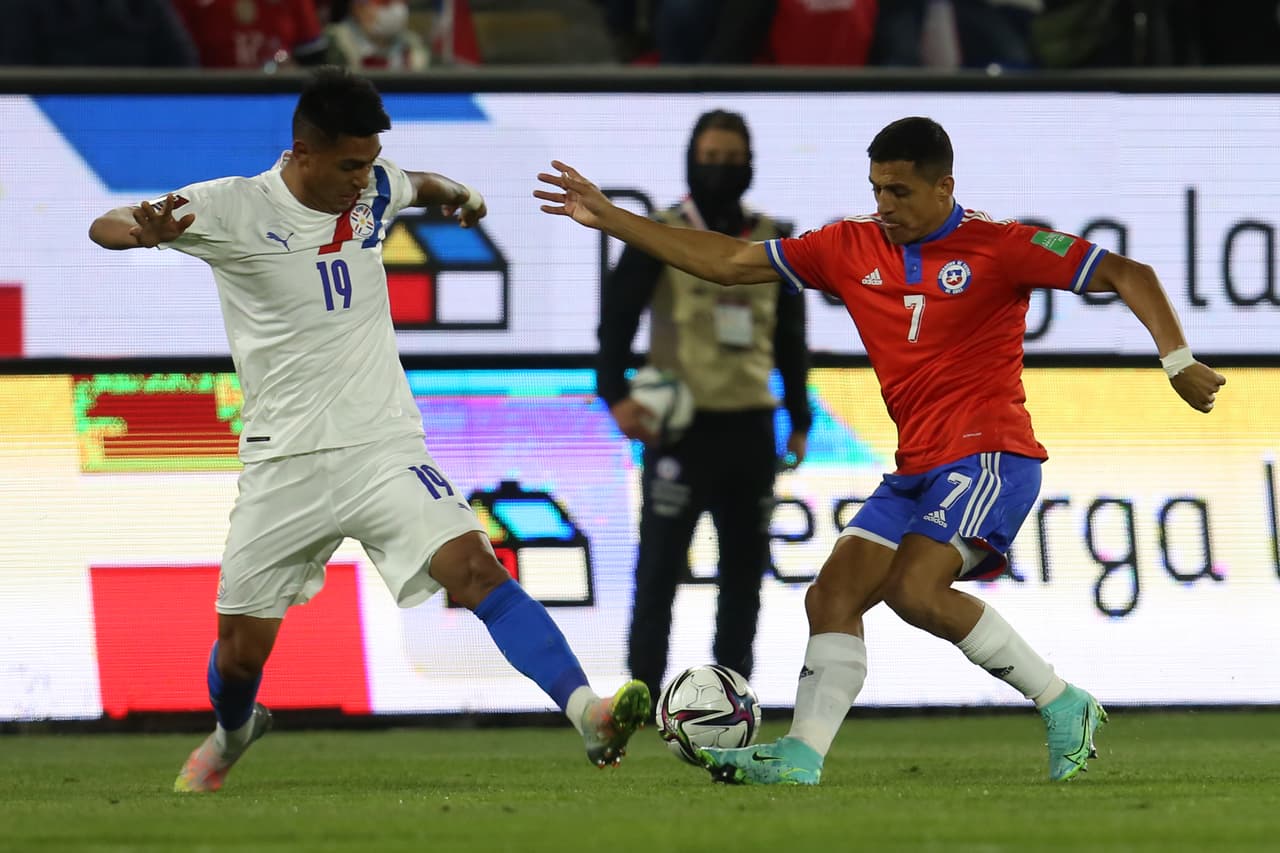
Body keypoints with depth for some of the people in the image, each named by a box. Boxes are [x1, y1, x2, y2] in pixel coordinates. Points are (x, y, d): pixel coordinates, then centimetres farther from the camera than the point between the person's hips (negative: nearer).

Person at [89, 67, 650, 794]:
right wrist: (148, 232, -32)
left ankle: (590, 717, -37)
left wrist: (457, 194, 9)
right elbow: (104, 227, -10)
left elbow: (418, 184, 30)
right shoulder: (234, 209, -9)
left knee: (475, 568, -23)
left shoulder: (373, 189, 4)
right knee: (241, 645, 8)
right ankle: (232, 734, 44)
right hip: (285, 461, -1)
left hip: (384, 447, 1)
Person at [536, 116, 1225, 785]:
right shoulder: (851, 248, 9)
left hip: (989, 455, -7)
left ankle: (1063, 706, -13)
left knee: (912, 588, -24)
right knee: (834, 593, -4)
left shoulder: (1000, 247, -7)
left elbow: (1126, 275, -7)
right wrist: (607, 219, 9)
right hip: (917, 471, 7)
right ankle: (800, 759, -7)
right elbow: (729, 261, 13)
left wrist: (1178, 361, -18)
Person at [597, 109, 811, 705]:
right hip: (681, 425, -5)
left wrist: (799, 420, 16)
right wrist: (617, 395, -18)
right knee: (660, 561, -8)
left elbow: (790, 338, 17)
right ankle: (642, 689, -4)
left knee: (745, 565, 7)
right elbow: (617, 316, -6)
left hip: (750, 426, 5)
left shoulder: (773, 243, 11)